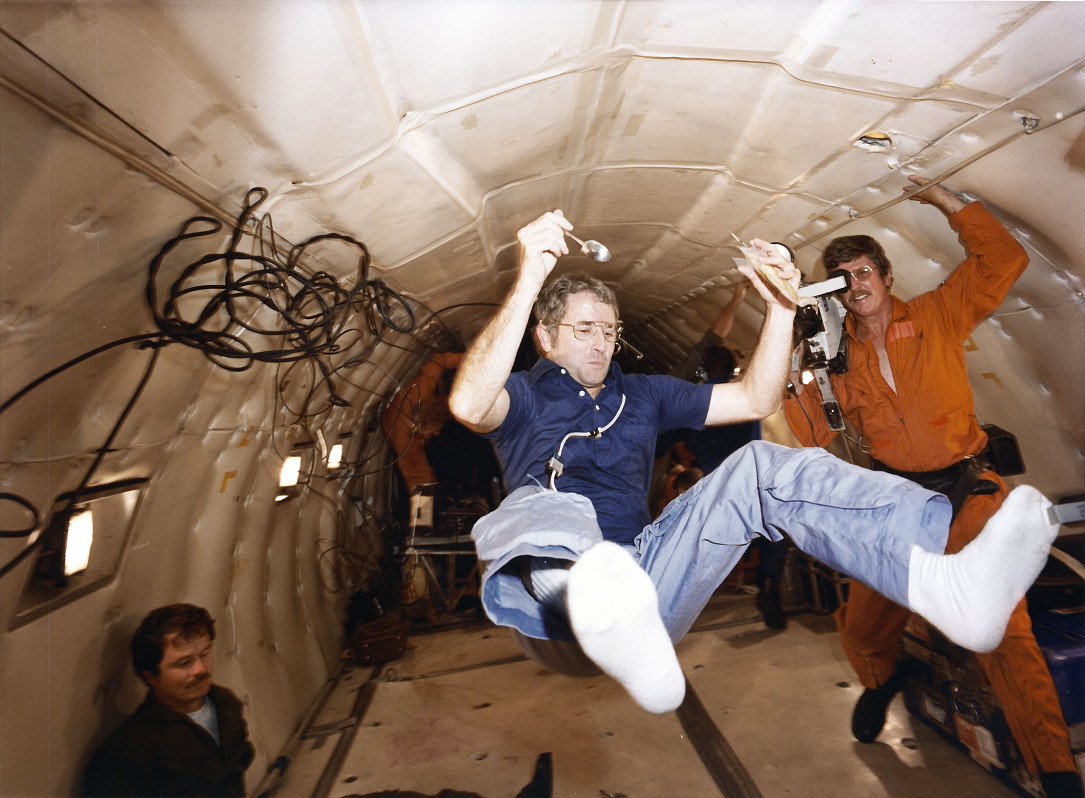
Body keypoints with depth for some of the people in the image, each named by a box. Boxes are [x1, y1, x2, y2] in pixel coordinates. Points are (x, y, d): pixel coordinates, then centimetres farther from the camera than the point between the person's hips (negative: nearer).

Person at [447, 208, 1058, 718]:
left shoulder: (643, 394, 23)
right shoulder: (525, 395, 10)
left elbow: (756, 399, 17)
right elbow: (469, 404, -17)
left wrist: (780, 309, 3)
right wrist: (530, 279, -26)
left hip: (644, 579, 4)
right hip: (557, 601, -3)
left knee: (762, 467, -14)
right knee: (540, 507, -38)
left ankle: (951, 583, -34)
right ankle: (616, 631, -71)